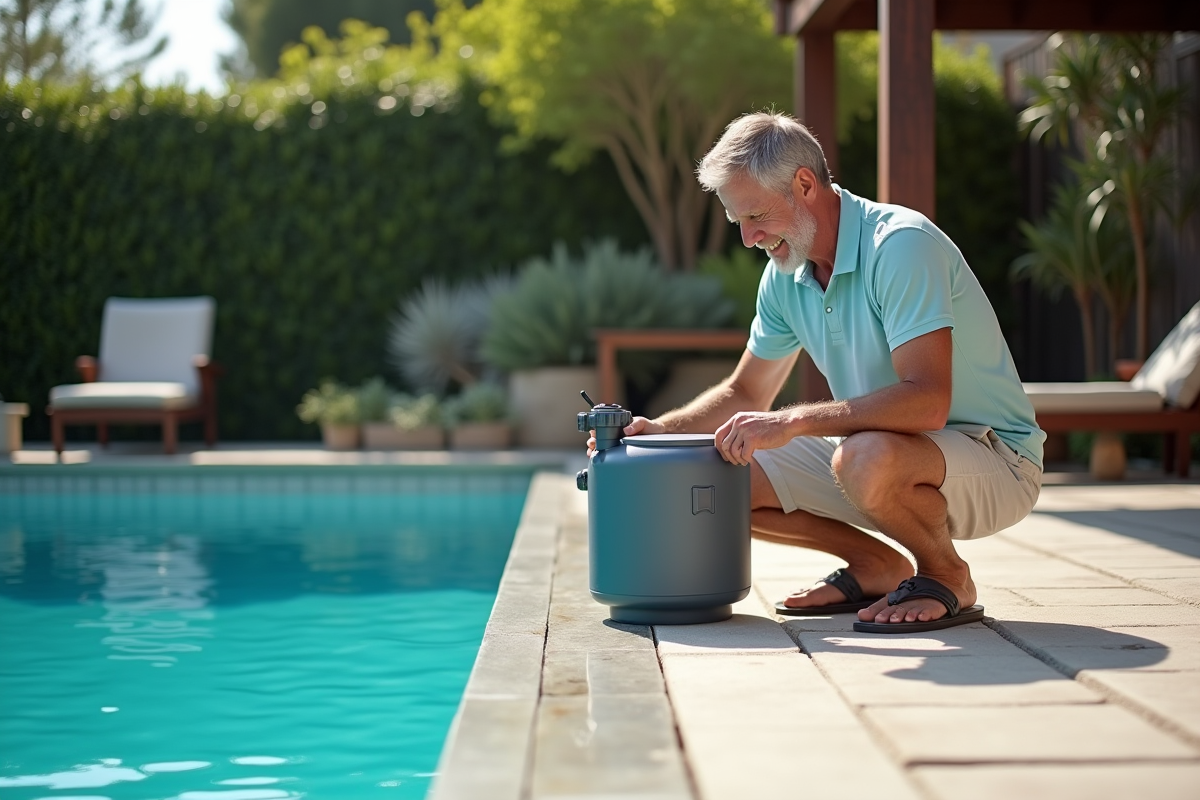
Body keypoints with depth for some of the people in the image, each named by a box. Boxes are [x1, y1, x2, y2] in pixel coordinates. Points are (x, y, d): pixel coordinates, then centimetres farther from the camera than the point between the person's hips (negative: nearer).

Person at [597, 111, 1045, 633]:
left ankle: (946, 576, -8)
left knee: (867, 459, -39)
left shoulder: (901, 244, -24)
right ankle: (875, 566, 12)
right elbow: (746, 394, 15)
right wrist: (658, 431, -2)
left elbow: (926, 402, -34)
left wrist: (793, 423, -35)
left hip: (994, 457, -8)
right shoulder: (785, 275, 2)